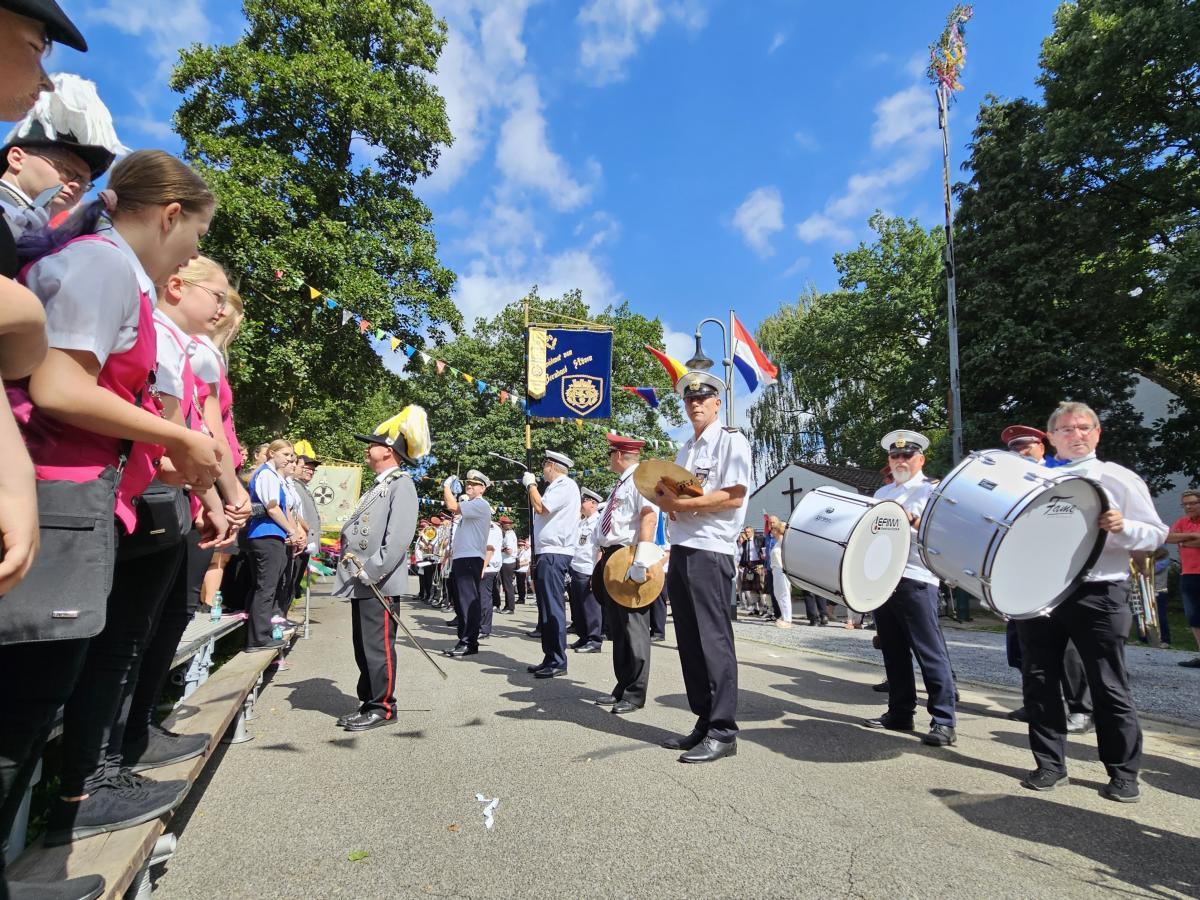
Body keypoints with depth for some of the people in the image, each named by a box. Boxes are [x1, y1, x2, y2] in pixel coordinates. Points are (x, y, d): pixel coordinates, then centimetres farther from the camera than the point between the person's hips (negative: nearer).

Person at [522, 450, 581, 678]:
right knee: (546, 608, 13)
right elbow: (543, 509, 23)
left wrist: (531, 484, -3)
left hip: (555, 554, -11)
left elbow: (540, 508, -17)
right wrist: (532, 486, 19)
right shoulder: (556, 486, 21)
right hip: (548, 553, 11)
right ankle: (549, 658, 20)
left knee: (553, 607, -9)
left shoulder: (566, 485, -10)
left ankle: (558, 661, -5)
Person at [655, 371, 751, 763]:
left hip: (711, 552, -8)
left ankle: (723, 731, 3)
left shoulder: (731, 440, -4)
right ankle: (704, 722, 20)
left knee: (714, 641, -5)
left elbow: (734, 496, -15)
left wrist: (682, 503, -16)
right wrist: (667, 502, -1)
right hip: (681, 551, 8)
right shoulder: (686, 448, 21)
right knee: (689, 642, 10)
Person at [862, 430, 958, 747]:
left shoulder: (931, 490, 0)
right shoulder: (882, 494, 19)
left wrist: (912, 519, -27)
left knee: (930, 651, -4)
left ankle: (943, 721, 1)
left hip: (916, 580, -6)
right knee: (893, 650, 12)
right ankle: (899, 713, 21)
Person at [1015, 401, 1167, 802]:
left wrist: (1121, 526, -19)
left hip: (1098, 594, -3)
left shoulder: (1120, 479, 2)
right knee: (1039, 680, 7)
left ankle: (1124, 773, 20)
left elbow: (1156, 533, 0)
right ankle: (1050, 764, 20)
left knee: (1109, 685, 4)